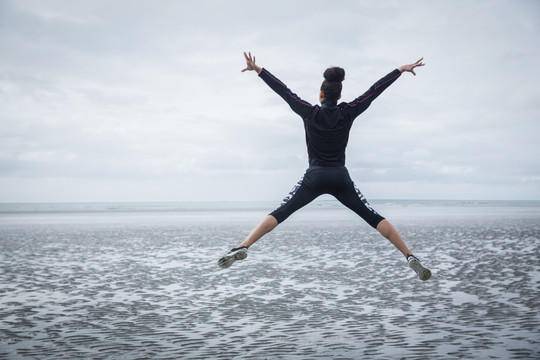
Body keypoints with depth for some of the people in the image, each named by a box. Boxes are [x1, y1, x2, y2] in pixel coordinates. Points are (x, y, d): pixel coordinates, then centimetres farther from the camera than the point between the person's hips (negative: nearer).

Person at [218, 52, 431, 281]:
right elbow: (374, 91, 8)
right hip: (340, 178, 1)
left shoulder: (310, 113, -1)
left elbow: (283, 91, 1)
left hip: (315, 177, -1)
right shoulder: (348, 113, 2)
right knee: (375, 219, 3)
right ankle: (410, 258, -6)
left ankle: (243, 247, -18)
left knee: (279, 214, -2)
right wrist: (401, 69, 16)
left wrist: (258, 70, 6)